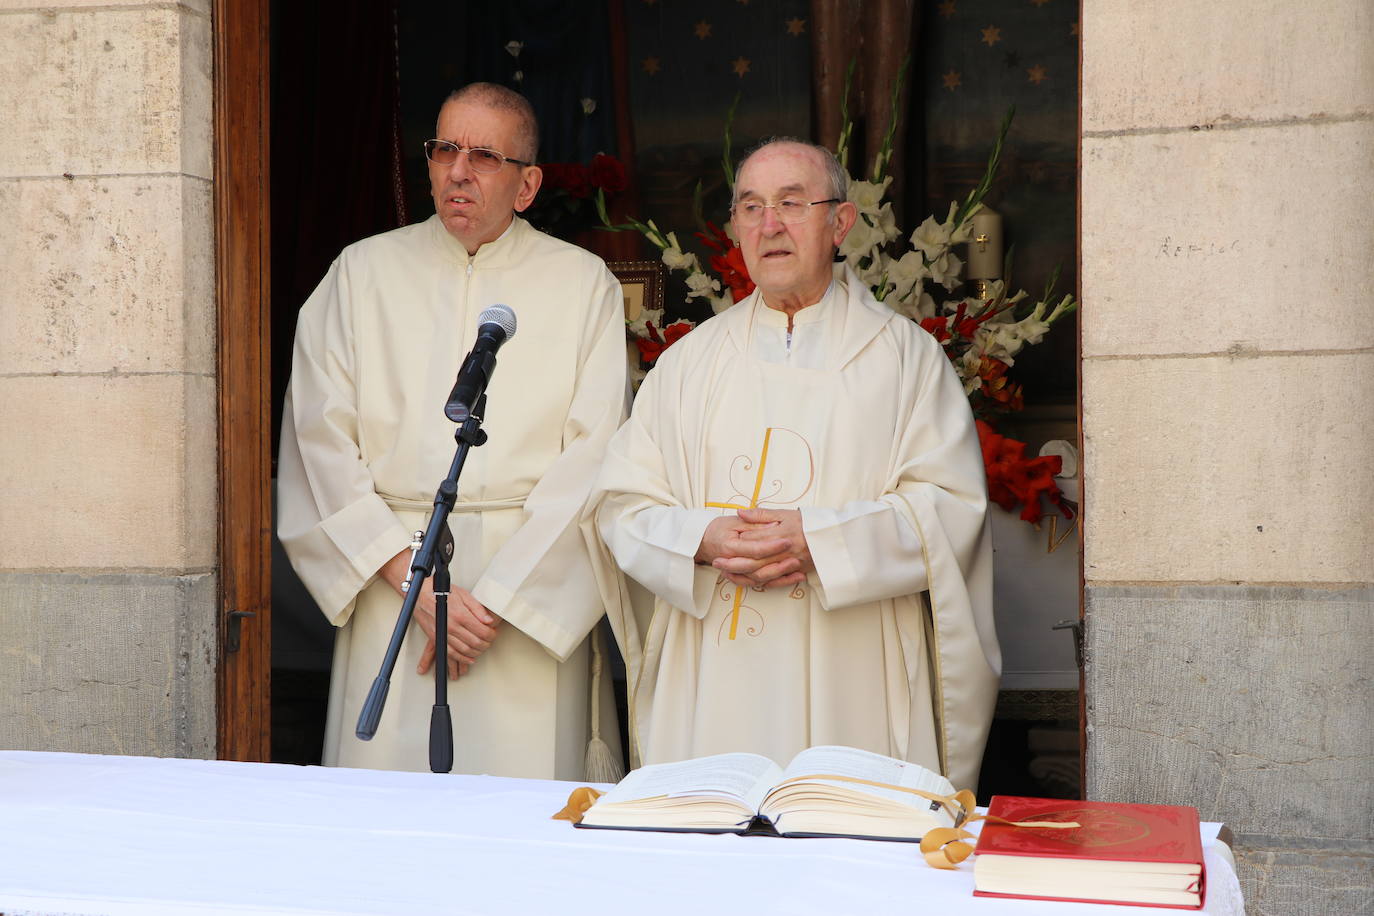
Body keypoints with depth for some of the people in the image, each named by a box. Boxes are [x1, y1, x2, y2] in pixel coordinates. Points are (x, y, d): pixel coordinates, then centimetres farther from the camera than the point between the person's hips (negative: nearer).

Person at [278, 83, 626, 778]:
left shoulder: (584, 285, 5)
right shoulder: (362, 273, 9)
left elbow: (592, 461, -3)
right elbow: (322, 441, 1)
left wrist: (495, 599, -11)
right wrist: (414, 580, -10)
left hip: (533, 595, -1)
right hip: (386, 581, 1)